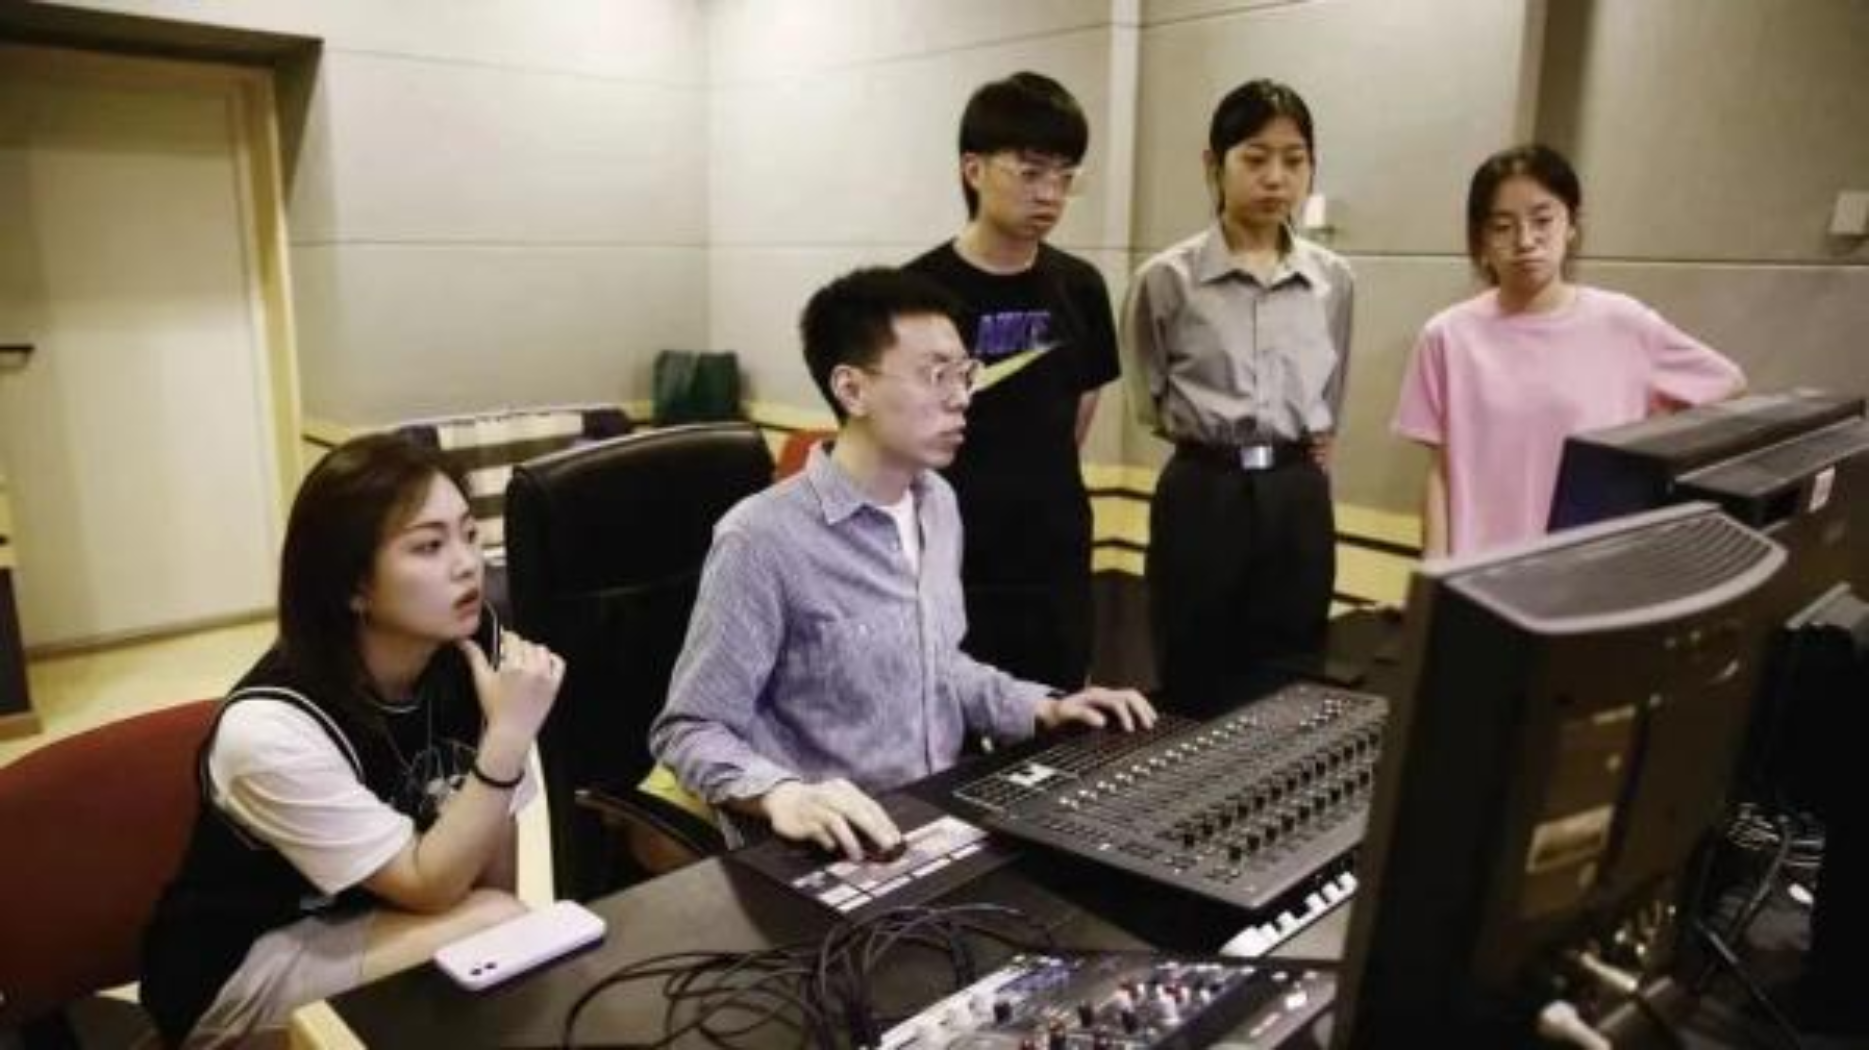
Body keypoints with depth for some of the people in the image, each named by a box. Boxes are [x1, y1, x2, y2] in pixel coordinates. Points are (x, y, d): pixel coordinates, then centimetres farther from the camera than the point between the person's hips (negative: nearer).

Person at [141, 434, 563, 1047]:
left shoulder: (474, 650, -14)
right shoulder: (271, 726, -28)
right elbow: (428, 887, -25)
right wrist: (510, 735, -34)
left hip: (378, 924, 5)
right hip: (239, 973, -5)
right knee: (493, 931, -24)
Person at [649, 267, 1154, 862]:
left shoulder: (938, 504, 8)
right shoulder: (766, 539, -19)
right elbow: (688, 729, -14)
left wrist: (1041, 708, 7)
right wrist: (781, 795, -31)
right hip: (832, 852, -7)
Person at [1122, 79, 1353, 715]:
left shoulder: (1334, 281, 5)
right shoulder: (1167, 279, -7)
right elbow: (1152, 402, 6)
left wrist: (1303, 446, 12)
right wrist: (1212, 433, 1)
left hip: (1299, 500, 4)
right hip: (1202, 497, -3)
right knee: (1195, 699, 6)